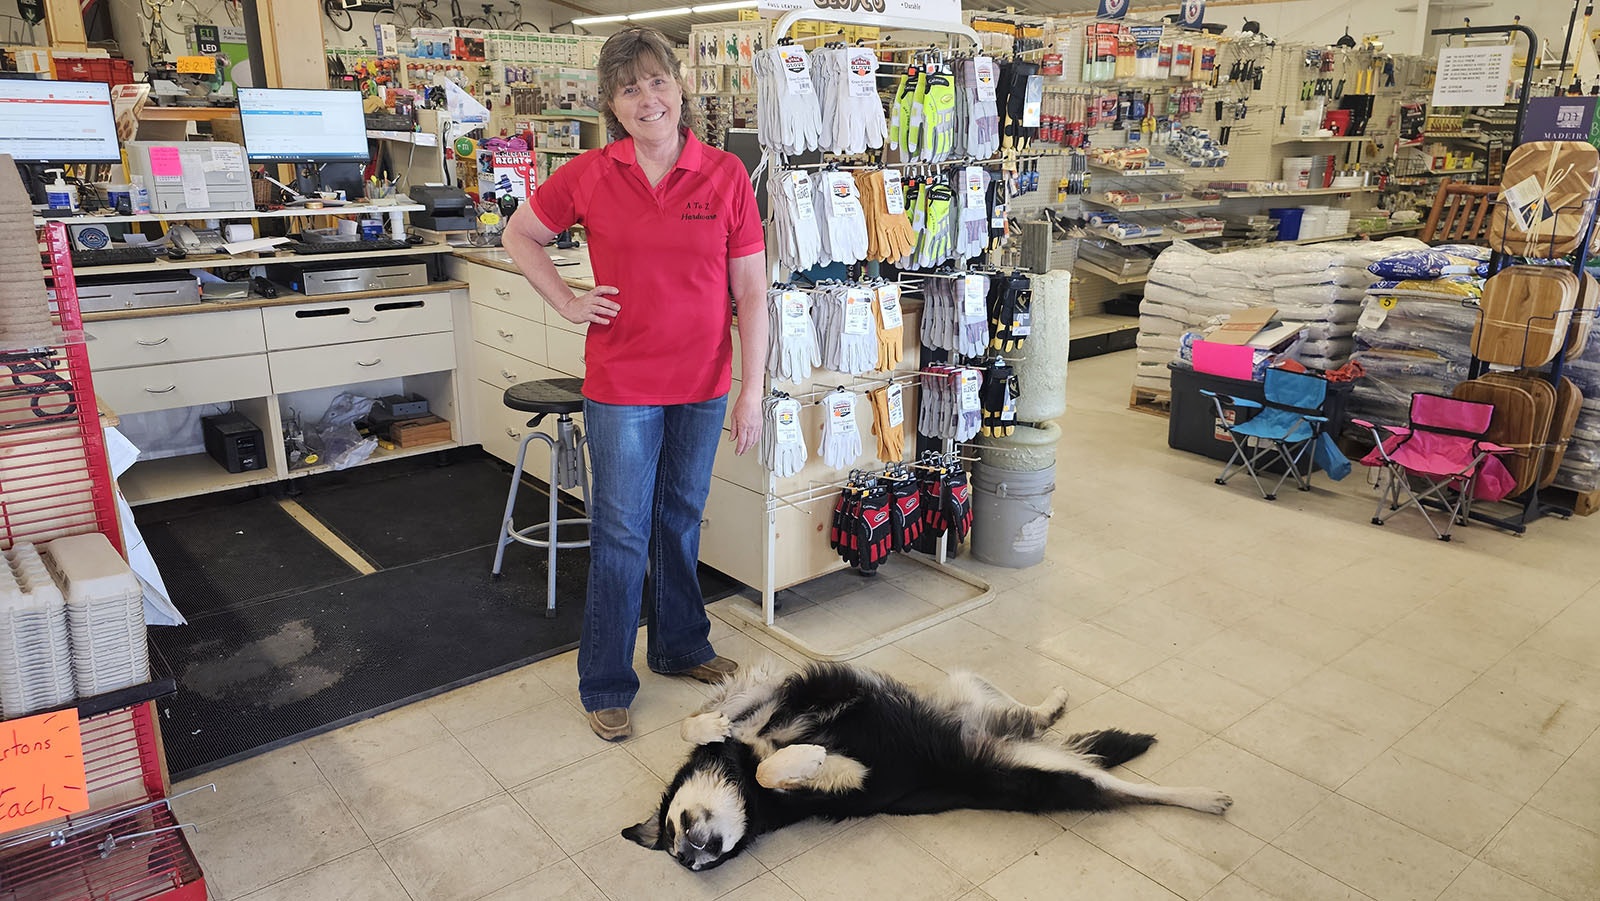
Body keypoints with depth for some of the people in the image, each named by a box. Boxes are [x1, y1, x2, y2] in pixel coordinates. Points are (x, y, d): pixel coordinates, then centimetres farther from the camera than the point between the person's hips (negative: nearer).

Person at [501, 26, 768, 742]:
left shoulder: (726, 175, -4)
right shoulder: (588, 176, -4)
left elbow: (751, 294, -4)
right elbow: (519, 235, 13)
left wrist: (751, 393, -7)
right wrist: (565, 303, 0)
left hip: (703, 385, 2)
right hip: (621, 386, -1)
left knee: (682, 520, 17)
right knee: (621, 536, 5)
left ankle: (680, 647, 38)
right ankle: (605, 685, 21)